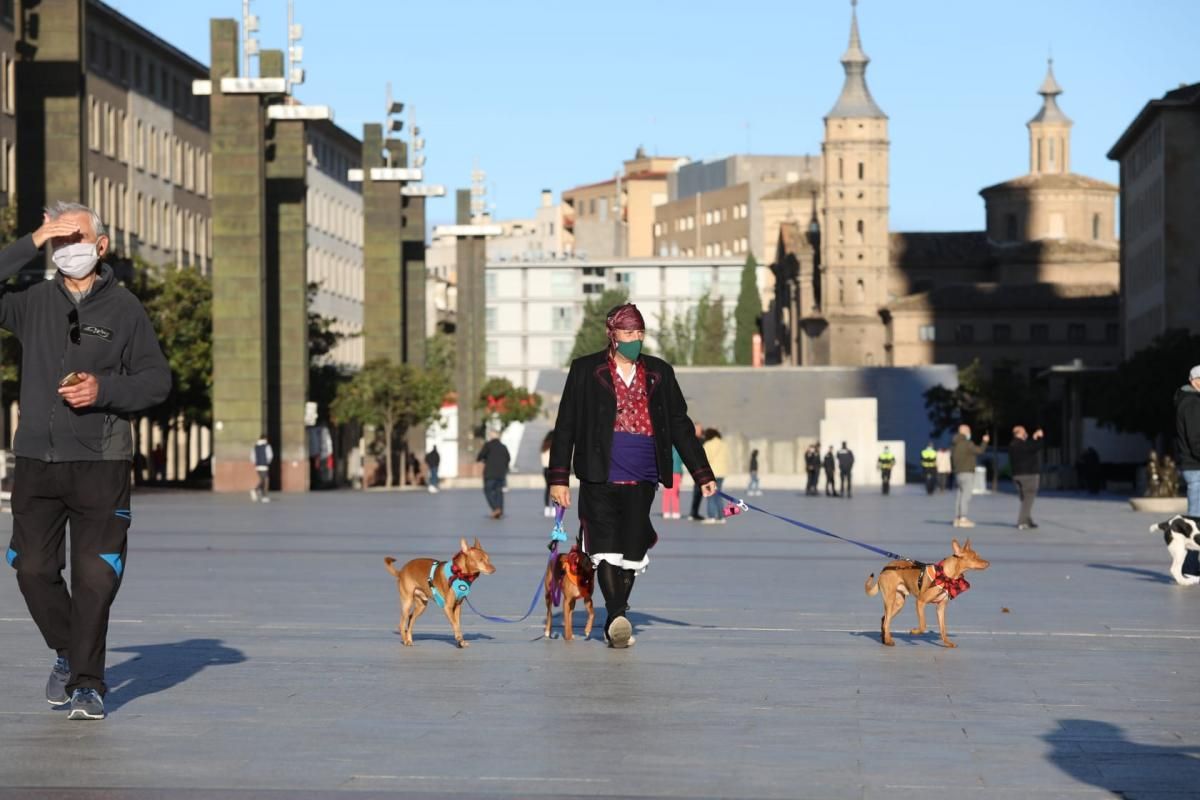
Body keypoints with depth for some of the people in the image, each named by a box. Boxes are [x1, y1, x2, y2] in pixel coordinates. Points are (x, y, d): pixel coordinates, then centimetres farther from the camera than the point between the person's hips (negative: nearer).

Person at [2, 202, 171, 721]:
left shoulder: (124, 308, 3)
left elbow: (157, 380, 4)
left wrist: (104, 389, -13)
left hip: (101, 463, -2)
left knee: (95, 576, -6)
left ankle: (87, 682, 4)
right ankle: (68, 654, 25)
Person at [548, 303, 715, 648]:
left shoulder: (659, 373, 14)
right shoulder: (585, 371, 5)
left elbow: (680, 425, 15)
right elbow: (566, 426, 4)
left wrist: (702, 474, 10)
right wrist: (559, 477, -1)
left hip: (642, 479, 3)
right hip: (600, 477, -3)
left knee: (632, 552, 3)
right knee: (606, 548, -12)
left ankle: (617, 625, 14)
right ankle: (616, 617, -20)